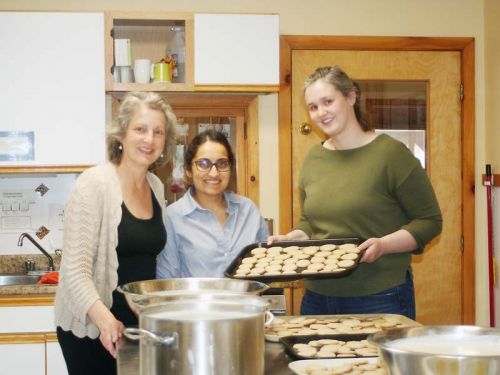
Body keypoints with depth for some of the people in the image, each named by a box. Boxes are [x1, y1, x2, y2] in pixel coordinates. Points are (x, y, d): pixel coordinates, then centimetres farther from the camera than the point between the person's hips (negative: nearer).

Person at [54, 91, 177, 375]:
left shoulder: (156, 187, 5)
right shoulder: (95, 183, -15)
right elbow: (75, 269, -20)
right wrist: (104, 318, -34)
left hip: (140, 325, 6)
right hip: (91, 329, -6)